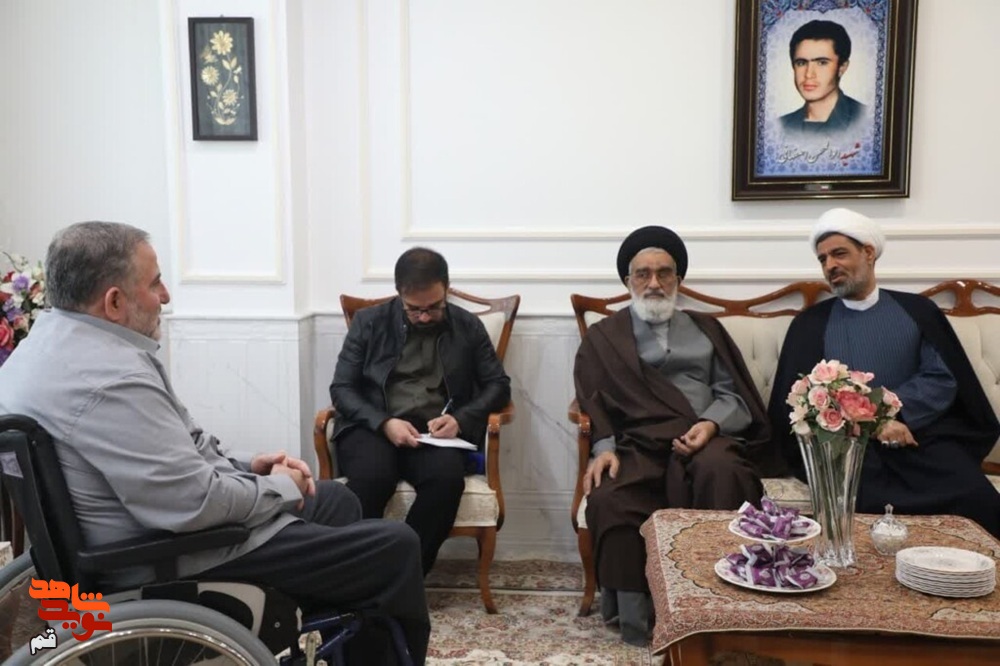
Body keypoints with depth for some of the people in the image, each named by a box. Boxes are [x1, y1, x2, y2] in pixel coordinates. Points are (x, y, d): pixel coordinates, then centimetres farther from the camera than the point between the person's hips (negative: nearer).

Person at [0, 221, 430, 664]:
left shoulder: (57, 338, 6)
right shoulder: (108, 377, -28)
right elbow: (198, 502, -29)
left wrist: (244, 467, 6)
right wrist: (281, 487, -11)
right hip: (173, 556, -11)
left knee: (336, 499, 23)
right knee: (395, 548, -7)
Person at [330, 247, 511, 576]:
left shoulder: (468, 327, 10)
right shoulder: (368, 322, 8)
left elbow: (498, 385, 10)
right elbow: (341, 388, 4)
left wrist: (461, 419, -10)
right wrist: (384, 423, -15)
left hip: (436, 432, 1)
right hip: (373, 426, 0)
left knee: (447, 478, -34)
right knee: (371, 477, -36)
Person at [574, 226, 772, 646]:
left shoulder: (705, 329, 23)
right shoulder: (604, 337, 19)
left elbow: (733, 393, 12)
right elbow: (593, 402, 8)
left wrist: (712, 424, -10)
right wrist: (604, 448, -12)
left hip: (703, 439, 1)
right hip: (637, 446, 0)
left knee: (720, 470, -37)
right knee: (609, 499, -34)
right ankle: (633, 620, -22)